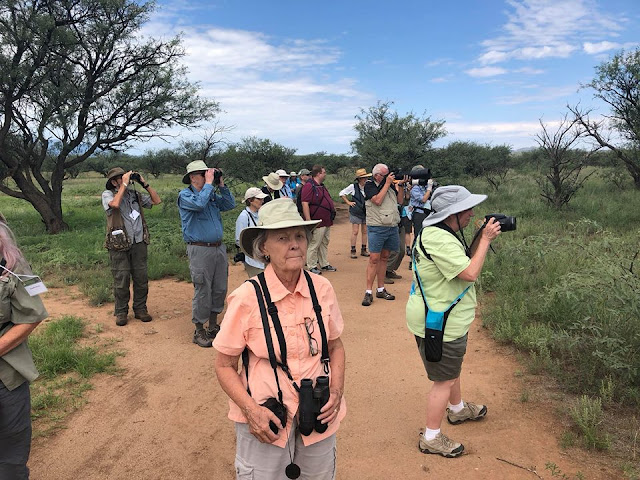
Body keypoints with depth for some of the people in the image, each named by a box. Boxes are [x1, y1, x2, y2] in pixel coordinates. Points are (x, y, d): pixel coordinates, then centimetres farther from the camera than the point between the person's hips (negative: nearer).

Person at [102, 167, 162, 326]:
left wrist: (144, 184, 5)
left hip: (139, 243, 4)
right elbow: (115, 204, -21)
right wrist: (124, 185, -14)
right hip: (119, 245, -4)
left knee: (141, 277, 7)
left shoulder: (135, 194, 14)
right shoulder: (107, 194, 1)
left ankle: (140, 309, 20)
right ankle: (121, 312, 15)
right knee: (121, 279, 1)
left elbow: (157, 200, 12)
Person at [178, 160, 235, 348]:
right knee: (202, 291, -2)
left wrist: (221, 185, 6)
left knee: (220, 289, 12)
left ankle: (213, 326, 28)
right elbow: (199, 204, -24)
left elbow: (230, 204, 13)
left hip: (218, 247, 7)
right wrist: (209, 183, -15)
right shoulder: (185, 195, -5)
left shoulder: (212, 195, 15)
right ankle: (199, 331, 12)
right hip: (200, 250, -7)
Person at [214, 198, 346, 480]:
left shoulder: (322, 289, -8)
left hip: (318, 416, 3)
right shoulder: (247, 298, -18)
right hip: (265, 420, -3)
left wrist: (336, 391, -6)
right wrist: (250, 410, -19)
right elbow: (225, 365, -8)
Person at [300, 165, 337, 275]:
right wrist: (309, 221, -23)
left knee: (324, 244, 16)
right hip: (317, 223, -10)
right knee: (314, 245, -2)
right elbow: (305, 204, -20)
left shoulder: (322, 186, 16)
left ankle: (324, 264, 26)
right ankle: (311, 267, 7)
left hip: (327, 222, 10)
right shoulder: (309, 186, -14)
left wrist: (332, 212, 22)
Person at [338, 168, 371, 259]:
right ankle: (353, 251, 4)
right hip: (356, 213, -3)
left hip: (366, 212, 3)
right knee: (355, 231, -3)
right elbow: (341, 193, 4)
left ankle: (363, 250, 19)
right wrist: (348, 202, -2)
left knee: (365, 231, 9)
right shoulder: (353, 186, -6)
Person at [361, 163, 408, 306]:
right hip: (377, 228, -6)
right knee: (374, 259, -8)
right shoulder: (369, 185, -5)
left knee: (384, 257, 11)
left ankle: (381, 289, 19)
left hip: (392, 227, 6)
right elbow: (377, 200, -19)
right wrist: (387, 183, -13)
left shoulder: (390, 184, 12)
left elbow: (400, 200, 14)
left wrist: (400, 185, 2)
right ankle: (368, 292, -3)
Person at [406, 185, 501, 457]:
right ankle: (431, 438, 20)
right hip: (438, 324, -11)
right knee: (445, 380, 3)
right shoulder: (439, 239, -29)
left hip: (448, 319, 11)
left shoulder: (445, 233, 6)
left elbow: (465, 261, 11)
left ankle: (457, 409, 54)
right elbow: (470, 273, -30)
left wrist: (481, 238, -2)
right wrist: (485, 240, -21)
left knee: (452, 369, 30)